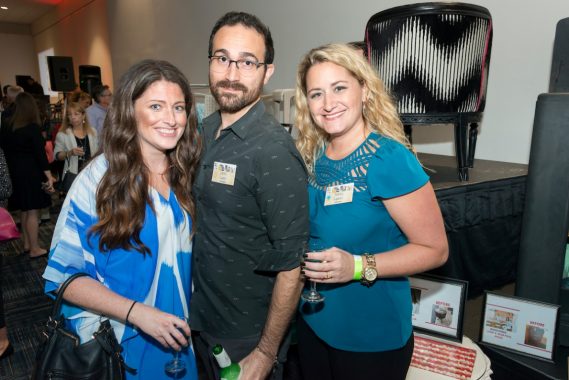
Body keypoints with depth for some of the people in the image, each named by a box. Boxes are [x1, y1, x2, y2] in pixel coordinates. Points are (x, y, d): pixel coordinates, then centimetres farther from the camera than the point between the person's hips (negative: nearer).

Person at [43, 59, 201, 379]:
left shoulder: (184, 174, -4)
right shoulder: (101, 178, -18)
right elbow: (64, 274, -15)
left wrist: (186, 321, -1)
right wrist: (136, 312, -25)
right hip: (116, 340, -4)